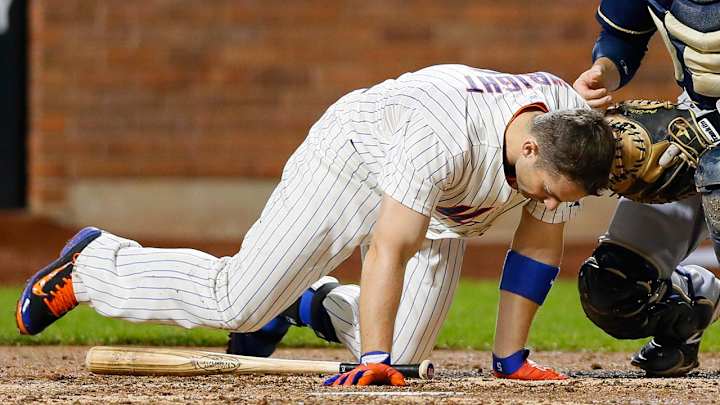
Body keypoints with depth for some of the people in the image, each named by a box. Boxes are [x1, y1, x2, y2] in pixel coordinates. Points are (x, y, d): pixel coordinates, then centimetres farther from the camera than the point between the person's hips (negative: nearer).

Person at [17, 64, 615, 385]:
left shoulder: (567, 136, -24)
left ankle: (315, 305, 29)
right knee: (236, 303, -9)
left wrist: (511, 357, -13)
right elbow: (388, 249, -43)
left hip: (444, 220, 6)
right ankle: (91, 262, 14)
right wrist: (374, 361, -47)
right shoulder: (443, 138, -44)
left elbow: (539, 245, -12)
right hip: (353, 161, -6)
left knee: (403, 357, -2)